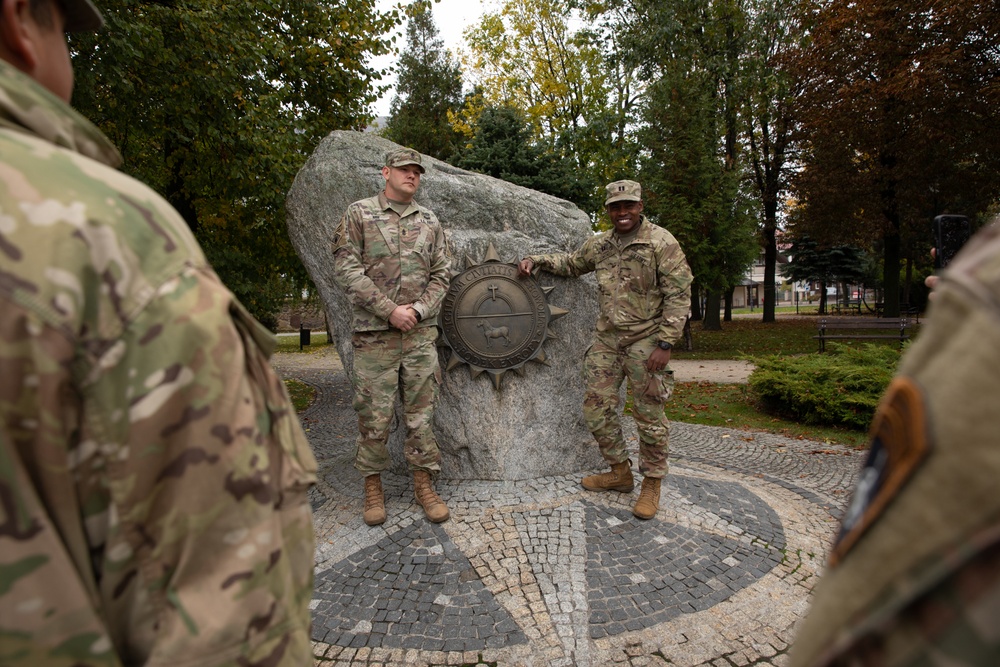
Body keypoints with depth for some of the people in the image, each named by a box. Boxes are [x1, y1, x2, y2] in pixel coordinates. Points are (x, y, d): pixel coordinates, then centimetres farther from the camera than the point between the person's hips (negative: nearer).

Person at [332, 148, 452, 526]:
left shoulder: (429, 222, 12)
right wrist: (389, 310, -13)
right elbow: (346, 270, -5)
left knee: (421, 413, 7)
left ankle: (424, 483, 19)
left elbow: (441, 275, 9)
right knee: (374, 415, 4)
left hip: (421, 334, 3)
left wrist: (417, 309, -8)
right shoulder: (359, 214, 3)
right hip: (374, 334, -2)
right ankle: (373, 486, 21)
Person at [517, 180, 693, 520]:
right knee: (597, 406, 7)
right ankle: (620, 472, 25)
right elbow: (571, 263, 28)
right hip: (607, 339, 6)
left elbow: (678, 296, -11)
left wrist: (664, 344, -16)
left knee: (649, 414, 1)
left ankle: (652, 483, 19)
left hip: (645, 341, -6)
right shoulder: (599, 245, 9)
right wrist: (536, 259, 13)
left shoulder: (661, 242, -8)